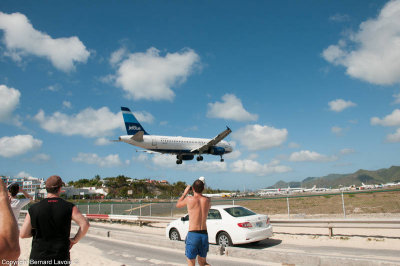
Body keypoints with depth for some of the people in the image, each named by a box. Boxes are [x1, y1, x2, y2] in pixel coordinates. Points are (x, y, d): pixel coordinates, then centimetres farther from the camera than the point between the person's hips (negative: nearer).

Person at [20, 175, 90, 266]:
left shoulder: (33, 208, -2)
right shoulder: (69, 207, -5)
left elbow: (23, 234, -4)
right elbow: (85, 224, -16)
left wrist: (37, 231, 14)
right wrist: (74, 240, -2)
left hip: (38, 258, 1)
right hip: (61, 258, 0)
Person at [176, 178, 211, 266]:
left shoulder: (189, 199, -9)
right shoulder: (207, 200, 0)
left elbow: (178, 205, 11)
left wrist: (185, 192, 22)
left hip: (193, 235, -4)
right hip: (204, 234, 4)